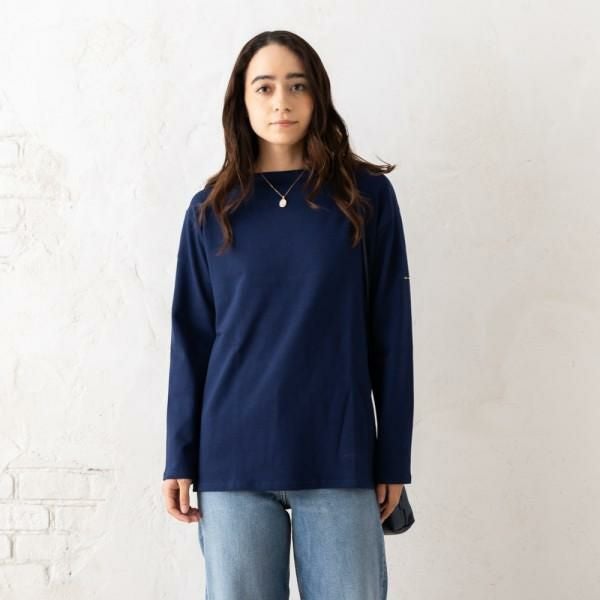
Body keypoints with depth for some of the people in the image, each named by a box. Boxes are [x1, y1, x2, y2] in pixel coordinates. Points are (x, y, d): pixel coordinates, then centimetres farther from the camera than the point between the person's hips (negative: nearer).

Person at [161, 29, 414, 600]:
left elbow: (390, 332, 2)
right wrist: (180, 459, 3)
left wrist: (394, 457, 0)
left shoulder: (366, 195, 3)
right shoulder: (211, 210, 6)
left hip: (339, 457, -1)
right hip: (233, 458, 1)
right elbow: (191, 341, 7)